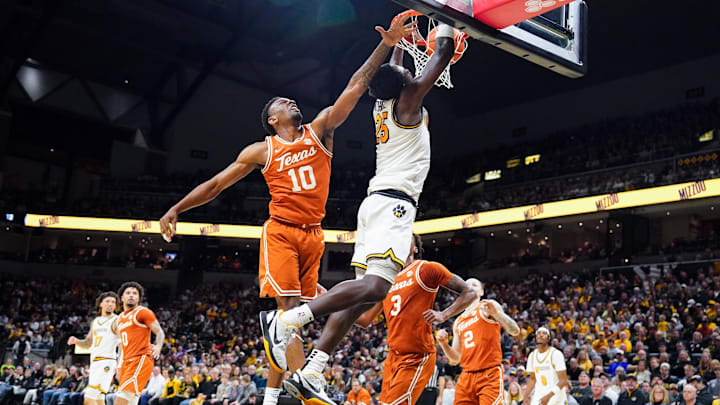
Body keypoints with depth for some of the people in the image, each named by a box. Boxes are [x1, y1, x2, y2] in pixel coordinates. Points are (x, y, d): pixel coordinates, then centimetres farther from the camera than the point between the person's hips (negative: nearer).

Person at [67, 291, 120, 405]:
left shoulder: (116, 321, -3)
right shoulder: (95, 322, 19)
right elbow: (87, 344, 26)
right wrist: (76, 341, 6)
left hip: (107, 362, -8)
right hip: (94, 362, 8)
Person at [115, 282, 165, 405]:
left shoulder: (142, 312, -1)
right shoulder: (120, 318, 21)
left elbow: (160, 332, -7)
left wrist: (158, 346, -27)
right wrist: (119, 367, 23)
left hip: (141, 360, -8)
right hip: (126, 362, 8)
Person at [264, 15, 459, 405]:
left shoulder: (381, 105, 18)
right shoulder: (408, 100, -2)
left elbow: (391, 65, 37)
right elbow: (443, 53, 5)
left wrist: (396, 37, 45)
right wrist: (446, 15, 19)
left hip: (377, 199, 9)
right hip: (394, 201, -9)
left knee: (363, 291, 4)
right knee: (375, 286, -21)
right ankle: (286, 319, -27)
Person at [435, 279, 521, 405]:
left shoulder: (487, 307, 5)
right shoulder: (458, 322, 20)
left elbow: (515, 331, -8)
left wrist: (496, 313, -24)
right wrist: (443, 343, 2)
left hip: (490, 375, -5)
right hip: (466, 376, 6)